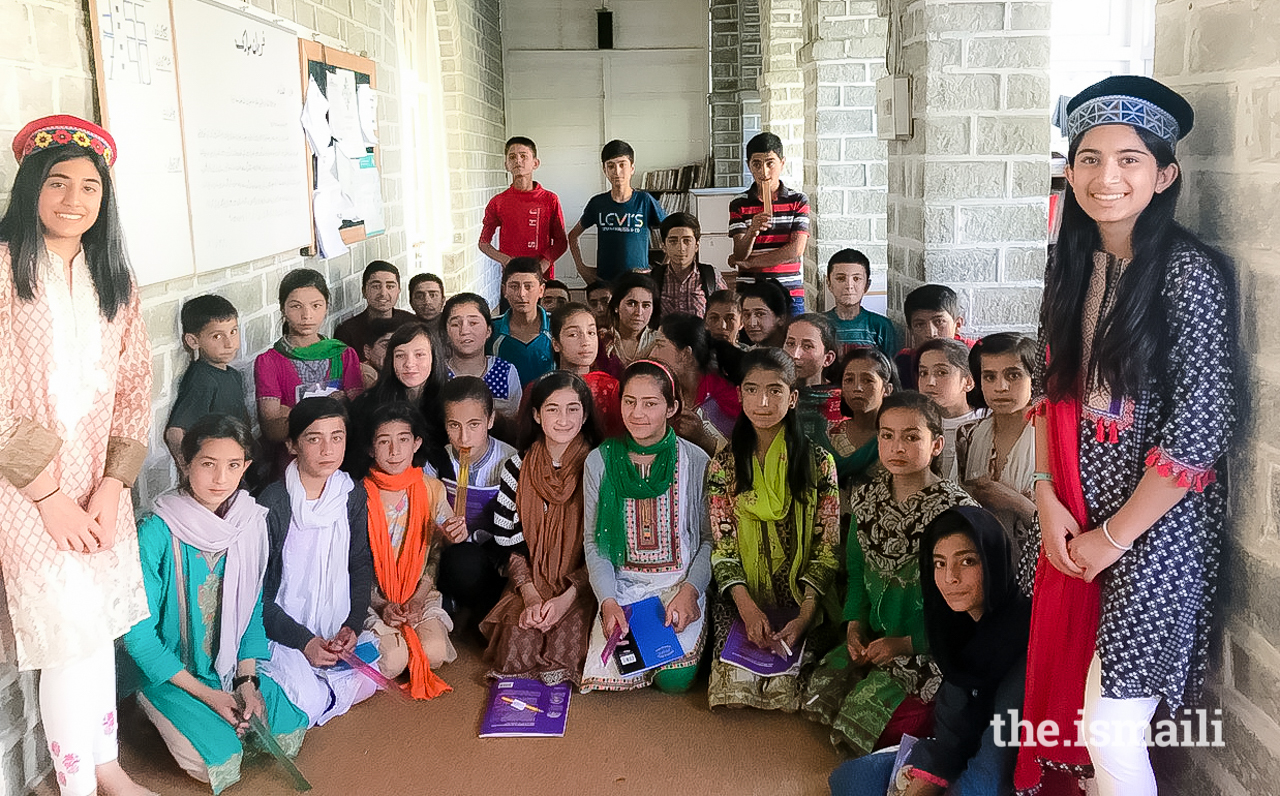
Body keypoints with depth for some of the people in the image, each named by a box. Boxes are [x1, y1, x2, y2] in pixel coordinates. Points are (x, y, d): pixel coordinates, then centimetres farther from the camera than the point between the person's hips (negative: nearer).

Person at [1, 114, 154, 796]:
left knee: (101, 628, 13)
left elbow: (134, 386, 7)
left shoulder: (113, 281, 8)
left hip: (100, 485, 5)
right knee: (71, 637, -3)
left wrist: (111, 486, -4)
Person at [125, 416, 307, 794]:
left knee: (288, 738, -8)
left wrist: (247, 680, -8)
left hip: (232, 665, 4)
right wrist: (207, 694, -17)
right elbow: (138, 633, -17)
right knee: (223, 765, -18)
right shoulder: (157, 534, -22)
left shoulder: (251, 522, -7)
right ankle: (171, 720, 10)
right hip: (171, 673, -4)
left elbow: (253, 607, 4)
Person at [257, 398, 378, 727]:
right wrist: (304, 641, -16)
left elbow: (361, 568, 7)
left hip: (335, 628, 5)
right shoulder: (273, 504, -14)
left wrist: (353, 626, -8)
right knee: (305, 702, -25)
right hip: (279, 629, -4)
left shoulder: (354, 496, 1)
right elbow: (255, 592, -11)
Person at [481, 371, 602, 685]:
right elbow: (509, 543, 2)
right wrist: (531, 597, -13)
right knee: (519, 637, -25)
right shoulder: (517, 468, 3)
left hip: (581, 586, -2)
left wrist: (566, 598, -16)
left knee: (566, 635, -29)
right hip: (530, 585, 2)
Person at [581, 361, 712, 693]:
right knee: (611, 677, -17)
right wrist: (608, 600, -12)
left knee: (674, 679, -20)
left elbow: (711, 538, -1)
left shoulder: (695, 462, -5)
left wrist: (690, 591, -15)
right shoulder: (600, 461, -1)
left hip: (681, 582, -1)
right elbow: (593, 541, 2)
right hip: (621, 584, 2)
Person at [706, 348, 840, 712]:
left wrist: (805, 616, -14)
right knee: (737, 684, -18)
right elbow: (722, 545, 0)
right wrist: (747, 608, -15)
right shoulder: (725, 463, 3)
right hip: (740, 602, 1)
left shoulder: (818, 463, 0)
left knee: (783, 688, -20)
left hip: (801, 603, -1)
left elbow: (827, 548, -1)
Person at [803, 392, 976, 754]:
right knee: (819, 693, -10)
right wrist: (854, 625, -1)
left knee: (866, 708, -20)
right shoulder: (866, 498, 3)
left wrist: (907, 643, -17)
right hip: (874, 636, 6)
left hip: (931, 646, -6)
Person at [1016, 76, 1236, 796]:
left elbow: (1201, 428, -16)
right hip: (1075, 519, 6)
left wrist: (1114, 534, -11)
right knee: (1066, 689, 15)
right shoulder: (1072, 265, 5)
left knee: (1111, 729, -4)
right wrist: (1048, 498, 0)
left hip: (1157, 525, -6)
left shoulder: (1190, 273, -15)